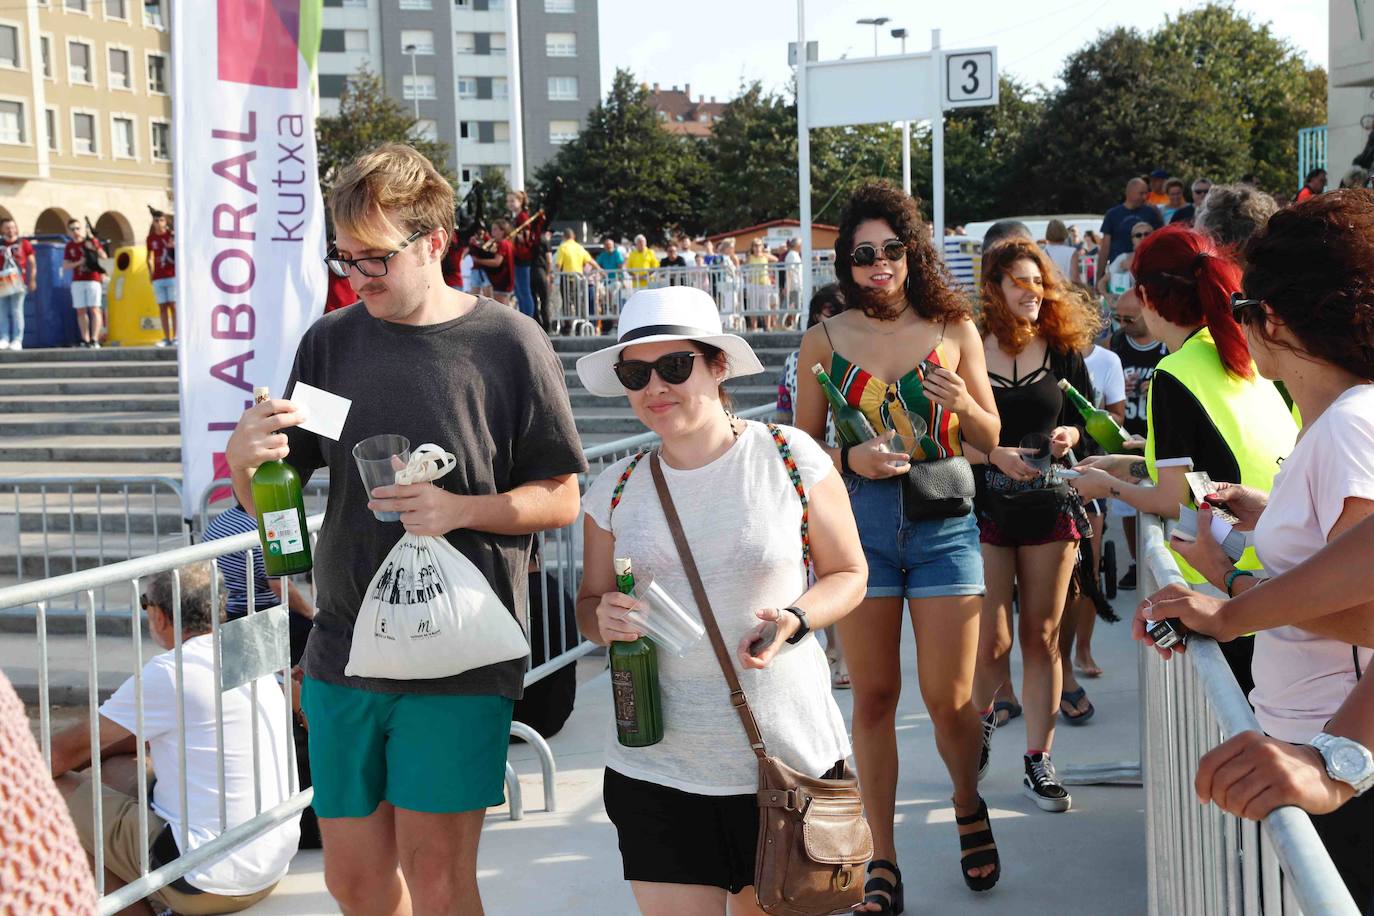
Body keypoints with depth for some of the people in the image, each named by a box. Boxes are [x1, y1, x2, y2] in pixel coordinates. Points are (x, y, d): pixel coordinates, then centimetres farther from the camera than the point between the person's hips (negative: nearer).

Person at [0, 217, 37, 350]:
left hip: (18, 281, -3)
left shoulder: (24, 243, 4)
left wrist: (32, 280, -2)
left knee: (17, 311, -7)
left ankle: (17, 340, -6)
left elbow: (32, 263, 5)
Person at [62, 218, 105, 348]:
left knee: (94, 309, -9)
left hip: (93, 280, -3)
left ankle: (94, 339, -12)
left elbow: (104, 257, -4)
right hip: (77, 281, 3)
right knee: (81, 310, 4)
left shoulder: (92, 242, 0)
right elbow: (65, 266, 4)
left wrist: (95, 249, -21)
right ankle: (85, 340, 9)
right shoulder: (69, 246, 8)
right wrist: (79, 262, -12)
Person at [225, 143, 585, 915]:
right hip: (344, 647, 4)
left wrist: (461, 509, -18)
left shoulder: (509, 343, -5)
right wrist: (244, 460, -12)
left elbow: (559, 500, -2)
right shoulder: (330, 343, 6)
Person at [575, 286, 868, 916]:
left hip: (787, 758, -1)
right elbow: (590, 603, 14)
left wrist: (795, 620, -16)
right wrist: (603, 619, -10)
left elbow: (847, 574, 4)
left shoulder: (789, 457, -4)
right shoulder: (616, 490, 4)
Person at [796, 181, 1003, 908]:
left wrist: (963, 404, -13)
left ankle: (969, 806, 32)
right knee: (873, 697, 6)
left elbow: (989, 438, 8)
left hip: (944, 525, 0)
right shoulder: (825, 340, 3)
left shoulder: (953, 330, 3)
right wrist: (851, 459, -13)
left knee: (949, 698, 1)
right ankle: (883, 857, 18)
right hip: (859, 526, 1)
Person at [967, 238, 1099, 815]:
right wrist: (994, 454, -18)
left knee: (1042, 637, 5)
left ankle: (1038, 763, 13)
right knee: (992, 642, -3)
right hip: (986, 507, -2)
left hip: (1051, 506, 3)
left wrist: (1071, 434, -6)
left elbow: (1089, 416, 16)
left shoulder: (1063, 349, 6)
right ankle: (982, 717, 29)